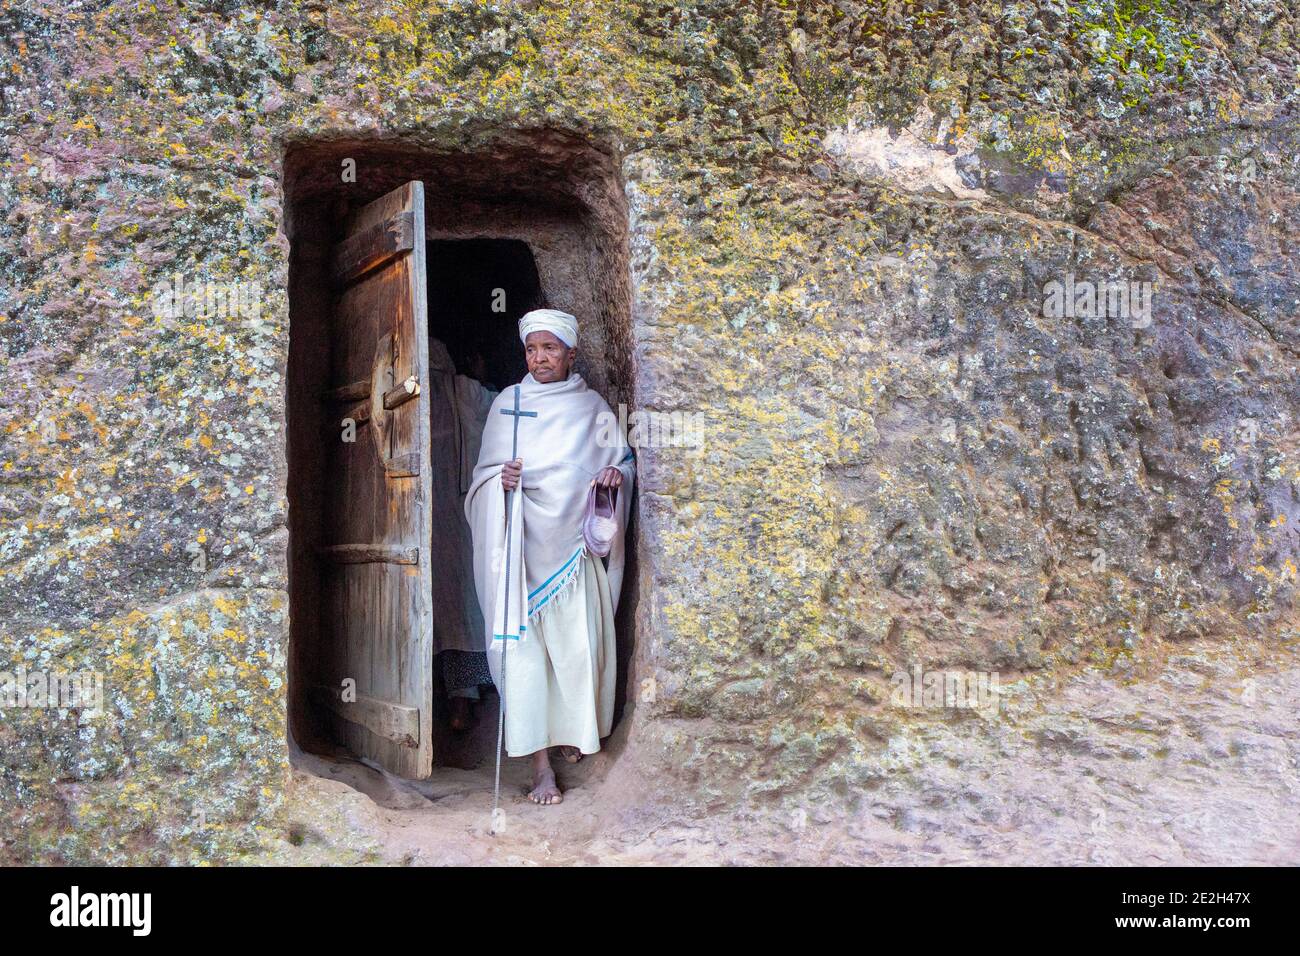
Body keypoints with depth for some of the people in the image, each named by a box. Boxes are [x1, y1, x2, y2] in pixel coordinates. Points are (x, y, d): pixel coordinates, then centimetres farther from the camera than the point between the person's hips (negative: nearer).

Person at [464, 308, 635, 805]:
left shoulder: (593, 406, 11)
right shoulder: (507, 403, 9)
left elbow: (624, 458, 16)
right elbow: (485, 471, 8)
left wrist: (618, 473, -7)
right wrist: (502, 479, -15)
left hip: (575, 539, 1)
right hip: (523, 540, -1)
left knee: (580, 642, -1)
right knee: (524, 642, -9)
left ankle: (573, 730, 25)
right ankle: (540, 761, -5)